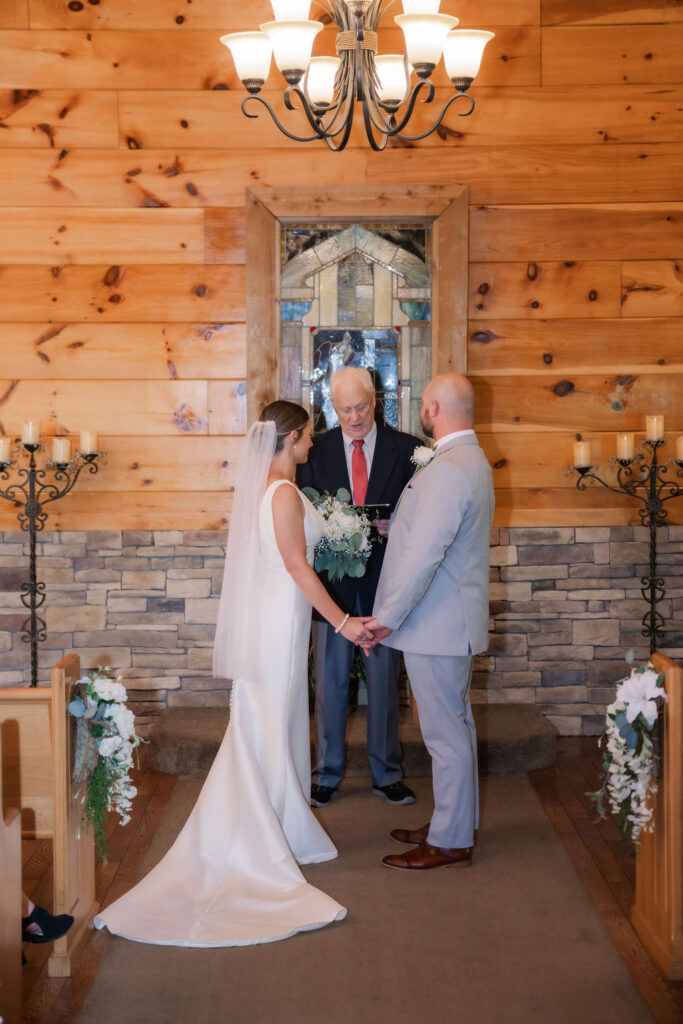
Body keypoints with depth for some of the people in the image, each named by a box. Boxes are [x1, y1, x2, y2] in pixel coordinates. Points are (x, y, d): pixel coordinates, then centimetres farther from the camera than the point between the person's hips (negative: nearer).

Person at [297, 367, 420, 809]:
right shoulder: (317, 450, 3)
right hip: (333, 577, 1)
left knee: (385, 679, 9)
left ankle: (387, 775, 22)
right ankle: (327, 774, 20)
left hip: (385, 578, 0)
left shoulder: (406, 449, 0)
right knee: (331, 680, 7)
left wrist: (394, 525, -18)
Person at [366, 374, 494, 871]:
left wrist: (388, 617, -19)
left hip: (437, 624, -11)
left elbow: (424, 555, -25)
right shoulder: (473, 461, 13)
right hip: (454, 621, 11)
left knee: (446, 732, -1)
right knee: (456, 726, 18)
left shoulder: (448, 471, -22)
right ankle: (455, 821, 30)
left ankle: (450, 842, 8)